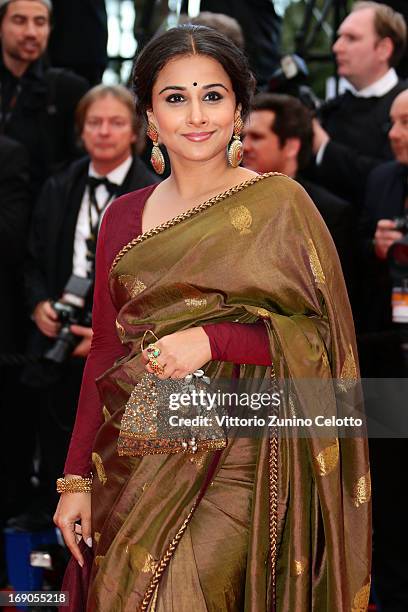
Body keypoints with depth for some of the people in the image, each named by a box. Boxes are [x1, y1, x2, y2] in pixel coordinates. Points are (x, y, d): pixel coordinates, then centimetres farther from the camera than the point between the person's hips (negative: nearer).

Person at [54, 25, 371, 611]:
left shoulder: (278, 204, -2)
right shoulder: (123, 219, 10)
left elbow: (326, 337, -4)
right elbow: (105, 353, 13)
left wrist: (214, 340, -16)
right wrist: (77, 479, 9)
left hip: (235, 461, -4)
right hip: (131, 466, 4)